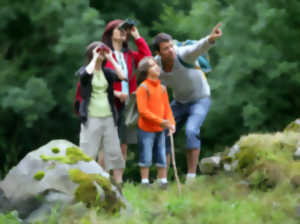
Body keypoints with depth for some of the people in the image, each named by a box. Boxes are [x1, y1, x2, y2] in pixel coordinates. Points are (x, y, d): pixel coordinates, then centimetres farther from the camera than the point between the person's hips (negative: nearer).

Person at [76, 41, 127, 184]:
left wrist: (111, 59, -3)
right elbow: (87, 73, -24)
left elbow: (122, 77, -6)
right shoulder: (84, 71, 1)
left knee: (114, 153, 3)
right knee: (88, 154, -5)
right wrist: (95, 58, -10)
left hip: (108, 117, 4)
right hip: (91, 118, -4)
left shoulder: (107, 72, 12)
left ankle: (118, 182, 8)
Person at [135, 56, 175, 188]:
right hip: (146, 129, -6)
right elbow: (143, 110, -18)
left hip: (160, 129, 6)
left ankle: (163, 181, 19)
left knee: (162, 157, 10)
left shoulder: (162, 88, 8)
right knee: (146, 158, 1)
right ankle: (145, 181, 11)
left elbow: (167, 108, 11)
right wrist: (161, 121, -21)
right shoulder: (143, 88, -12)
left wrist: (171, 123, -6)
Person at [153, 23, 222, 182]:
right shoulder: (156, 64, -17)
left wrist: (211, 38, -77)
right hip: (180, 102, 6)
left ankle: (191, 177, -23)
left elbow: (199, 48, -57)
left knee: (191, 132, -28)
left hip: (200, 99, -6)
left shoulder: (182, 54, -34)